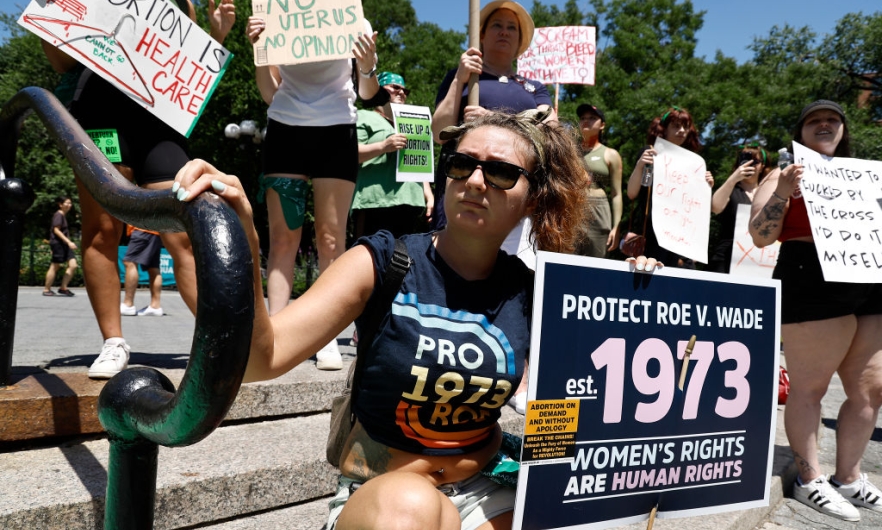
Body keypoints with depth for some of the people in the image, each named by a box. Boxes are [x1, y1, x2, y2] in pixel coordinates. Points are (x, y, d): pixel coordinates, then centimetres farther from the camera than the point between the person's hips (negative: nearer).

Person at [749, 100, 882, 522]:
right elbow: (760, 237, -4)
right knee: (810, 386, -4)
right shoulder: (787, 176, 5)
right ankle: (810, 481, 8)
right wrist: (782, 192, -16)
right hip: (812, 283, -7)